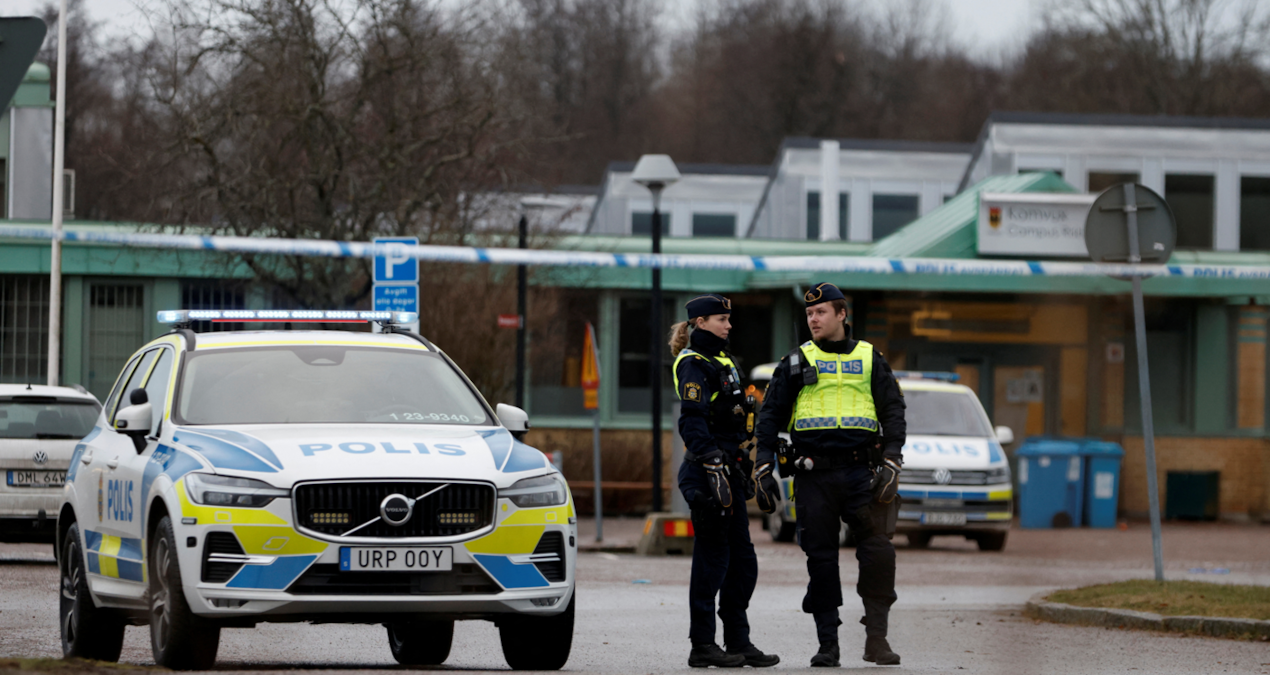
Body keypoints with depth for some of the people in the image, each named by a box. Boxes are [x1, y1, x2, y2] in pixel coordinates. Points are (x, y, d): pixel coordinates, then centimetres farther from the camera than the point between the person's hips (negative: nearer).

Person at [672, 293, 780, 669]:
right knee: (712, 557, -7)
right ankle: (702, 647, -2)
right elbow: (692, 423, -19)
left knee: (742, 561, 10)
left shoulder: (720, 361, 20)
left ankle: (738, 642, 15)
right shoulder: (694, 366, -9)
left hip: (729, 470, 10)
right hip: (705, 473, -10)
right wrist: (713, 468, -26)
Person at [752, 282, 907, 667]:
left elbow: (893, 412, 9)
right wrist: (764, 470, 0)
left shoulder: (870, 360, 11)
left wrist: (890, 463, -3)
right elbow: (770, 416, 10)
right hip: (813, 475, 0)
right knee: (821, 559, 1)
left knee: (878, 551, -11)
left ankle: (876, 638, -3)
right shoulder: (795, 364, 11)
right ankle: (828, 644, 7)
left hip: (860, 472, 0)